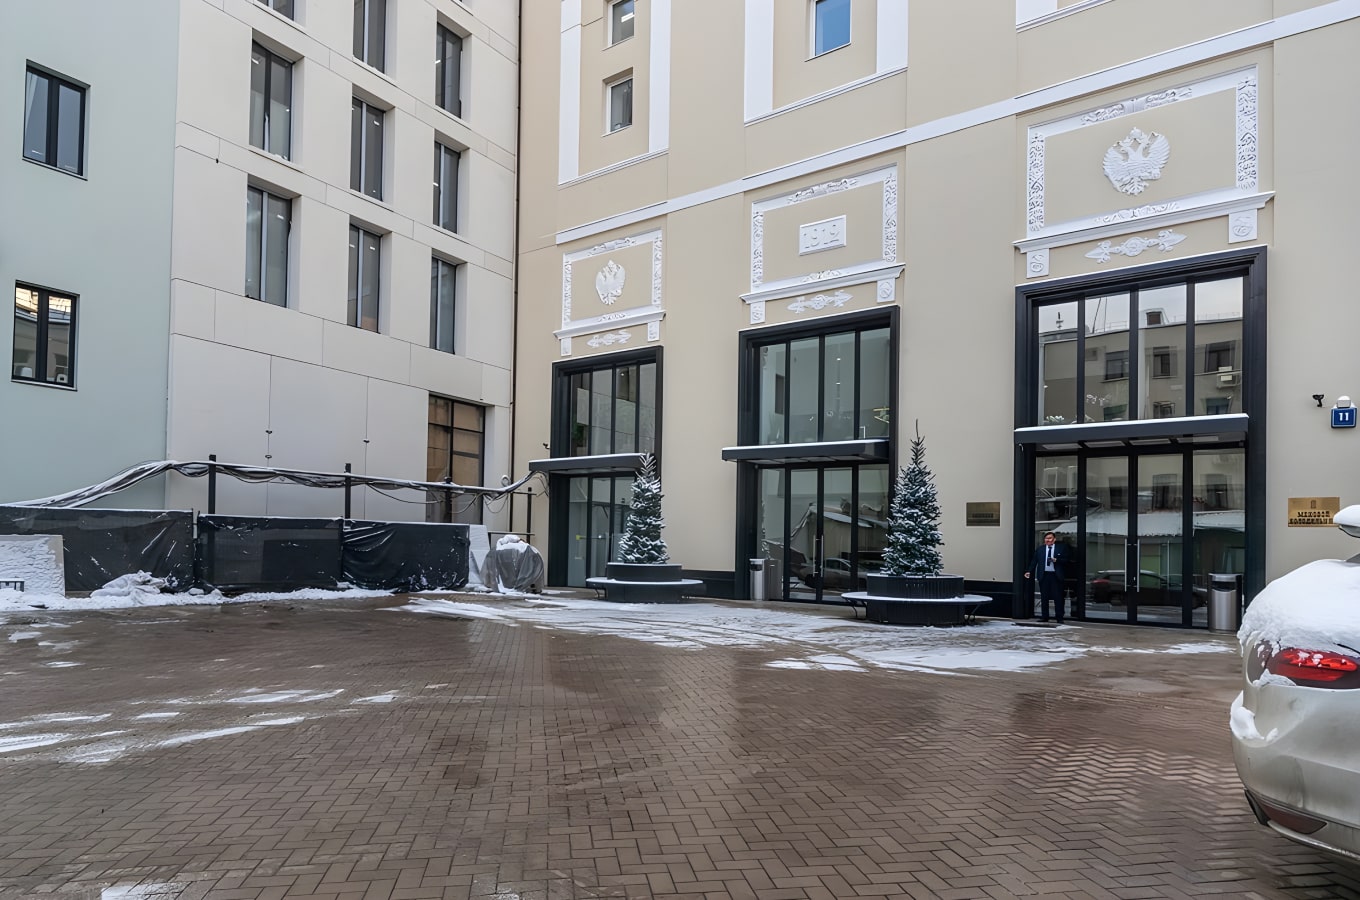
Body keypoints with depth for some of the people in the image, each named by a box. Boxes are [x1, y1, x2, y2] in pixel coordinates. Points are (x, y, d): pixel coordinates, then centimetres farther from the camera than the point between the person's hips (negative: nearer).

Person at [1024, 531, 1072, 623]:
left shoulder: (1061, 548, 5)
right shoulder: (1040, 549, 11)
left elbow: (1067, 560, 2)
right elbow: (1034, 561, 8)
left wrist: (1056, 560, -13)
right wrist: (1029, 571, -2)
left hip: (1056, 576, -2)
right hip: (1044, 575, 2)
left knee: (1058, 597, -2)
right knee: (1044, 598, 5)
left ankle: (1060, 618, 3)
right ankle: (1045, 617, 11)